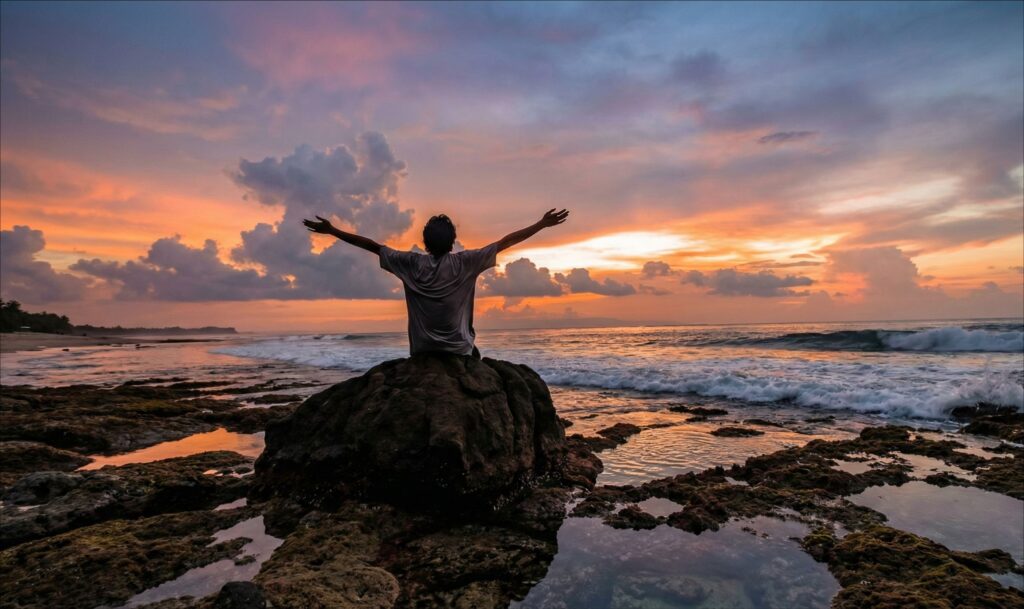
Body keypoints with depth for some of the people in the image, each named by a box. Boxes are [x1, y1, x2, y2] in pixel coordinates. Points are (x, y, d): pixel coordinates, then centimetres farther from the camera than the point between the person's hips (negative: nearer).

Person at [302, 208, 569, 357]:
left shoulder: (411, 264, -6)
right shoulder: (465, 263, -11)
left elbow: (373, 246, 0)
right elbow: (506, 242, -8)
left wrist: (332, 231, 9)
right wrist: (543, 224, -2)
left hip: (422, 352, 1)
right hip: (460, 351, -1)